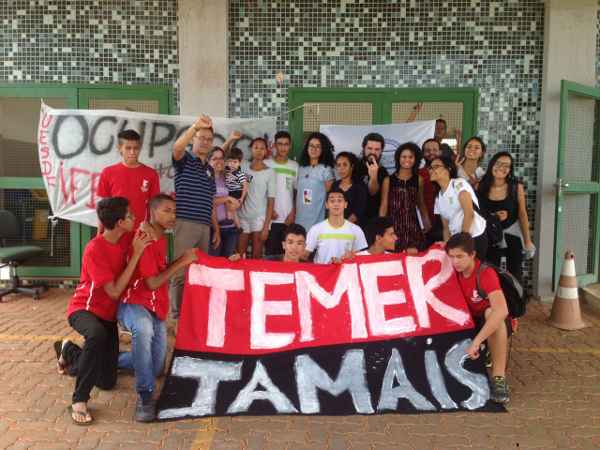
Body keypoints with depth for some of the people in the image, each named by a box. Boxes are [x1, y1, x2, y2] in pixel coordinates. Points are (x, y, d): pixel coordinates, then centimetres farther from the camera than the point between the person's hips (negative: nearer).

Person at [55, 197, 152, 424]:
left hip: (108, 313, 6)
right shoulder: (95, 250, -24)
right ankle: (79, 400, -26)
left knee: (107, 381, 8)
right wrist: (136, 254, -29)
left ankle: (68, 351, 35)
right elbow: (114, 291, -27)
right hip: (84, 308, -6)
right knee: (97, 335, -42)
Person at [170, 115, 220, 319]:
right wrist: (195, 126, -37)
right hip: (185, 224, -6)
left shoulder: (210, 169, 20)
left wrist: (216, 228, 18)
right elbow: (177, 147, -24)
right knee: (181, 271, -5)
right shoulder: (184, 161, 2)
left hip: (205, 227, 6)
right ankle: (177, 316, 2)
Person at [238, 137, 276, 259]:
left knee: (256, 257, 0)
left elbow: (271, 201, -4)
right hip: (242, 216, 3)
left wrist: (266, 226, -9)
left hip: (260, 217, -2)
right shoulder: (243, 167, 6)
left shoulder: (269, 172, -2)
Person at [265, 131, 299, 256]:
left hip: (288, 219, 2)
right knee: (270, 252, 0)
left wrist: (293, 213, 0)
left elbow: (297, 192, 10)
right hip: (270, 218, -2)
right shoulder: (266, 164, 1)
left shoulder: (295, 166, 8)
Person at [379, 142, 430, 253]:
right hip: (393, 226, -1)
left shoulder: (418, 180, 8)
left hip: (412, 226, 2)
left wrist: (427, 222, 14)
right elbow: (384, 206, 4)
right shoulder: (388, 180, 1)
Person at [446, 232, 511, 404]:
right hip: (469, 321, 5)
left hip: (492, 324, -5)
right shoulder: (454, 271, -10)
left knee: (492, 313, -39)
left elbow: (501, 311, -43)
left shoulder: (486, 273, -28)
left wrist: (476, 342, -48)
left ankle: (499, 378, -34)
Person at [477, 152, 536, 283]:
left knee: (515, 274, 11)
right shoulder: (481, 187, -9)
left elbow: (522, 214, -7)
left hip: (512, 235, 0)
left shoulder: (516, 187, -11)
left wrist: (527, 240, -5)